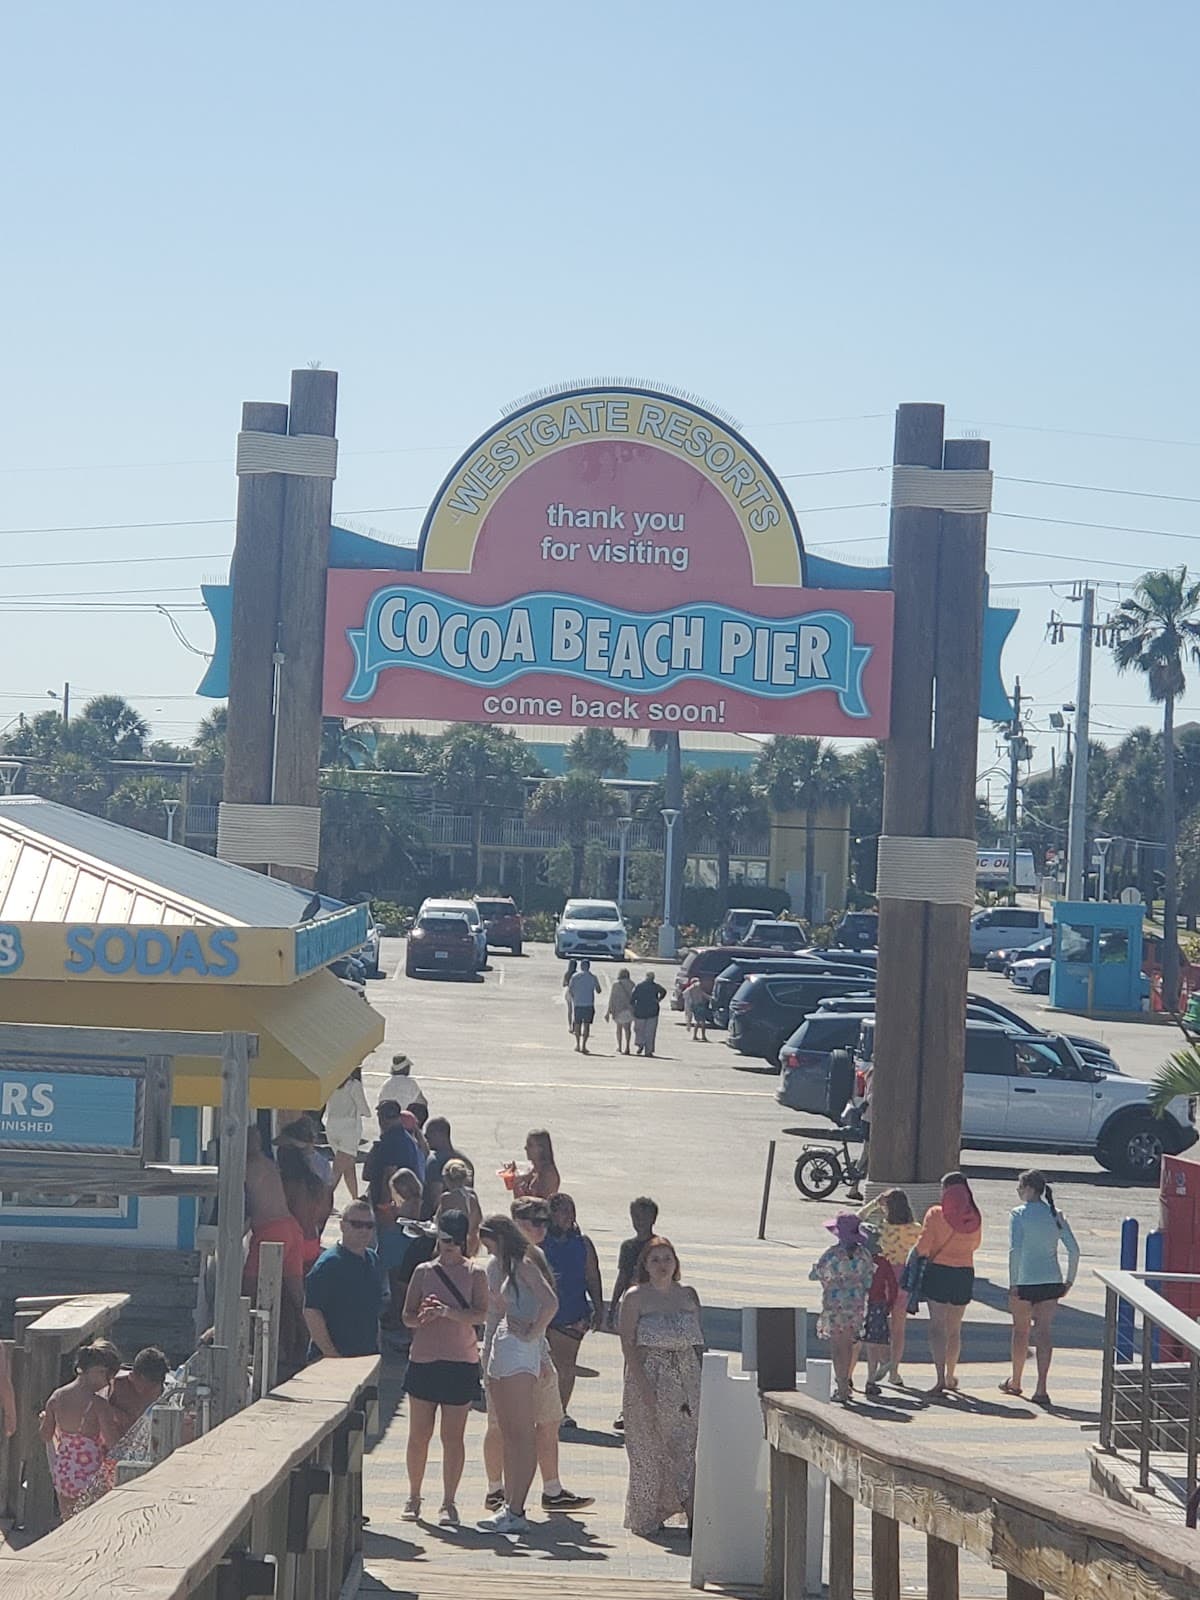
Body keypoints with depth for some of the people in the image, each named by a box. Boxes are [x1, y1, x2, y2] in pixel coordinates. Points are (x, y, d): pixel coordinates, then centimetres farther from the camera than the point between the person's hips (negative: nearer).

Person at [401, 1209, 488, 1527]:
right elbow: (407, 1317, 7)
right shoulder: (423, 1271, 7)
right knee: (419, 1434, 5)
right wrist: (423, 1317, -15)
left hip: (461, 1361, -2)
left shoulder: (475, 1274, 2)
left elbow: (481, 1315, -10)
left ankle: (448, 1503, 5)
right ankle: (414, 1497, 19)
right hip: (423, 1360, 2)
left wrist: (447, 1311, -24)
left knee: (453, 1436, -1)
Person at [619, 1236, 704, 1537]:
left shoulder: (688, 1296, 11)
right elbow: (628, 1344, -7)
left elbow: (699, 1342, 14)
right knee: (647, 1447, 0)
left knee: (688, 1446, -5)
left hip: (686, 1378, 3)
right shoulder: (635, 1297, -1)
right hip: (648, 1375, -3)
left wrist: (703, 1381, 6)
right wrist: (643, 1385, -16)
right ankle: (646, 1518, 10)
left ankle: (694, 1512, -5)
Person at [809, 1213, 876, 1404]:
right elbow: (868, 1282, 1)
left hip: (835, 1304, -4)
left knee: (838, 1346, 2)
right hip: (856, 1305, 4)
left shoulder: (833, 1254, -15)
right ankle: (845, 1384, 26)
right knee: (848, 1345, 17)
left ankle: (842, 1388, 2)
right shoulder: (864, 1254, -3)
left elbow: (815, 1274, -5)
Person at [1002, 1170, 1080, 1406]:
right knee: (1044, 1331, 1)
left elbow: (1015, 1250, -16)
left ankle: (1015, 1382, 30)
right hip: (1051, 1281, 3)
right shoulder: (1055, 1215, 5)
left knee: (1021, 1329, 15)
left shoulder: (1018, 1214, -8)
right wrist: (1069, 1280, 10)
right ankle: (1041, 1389, -9)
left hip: (1025, 1281, -3)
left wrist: (1013, 1284, -13)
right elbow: (1074, 1249, 1)